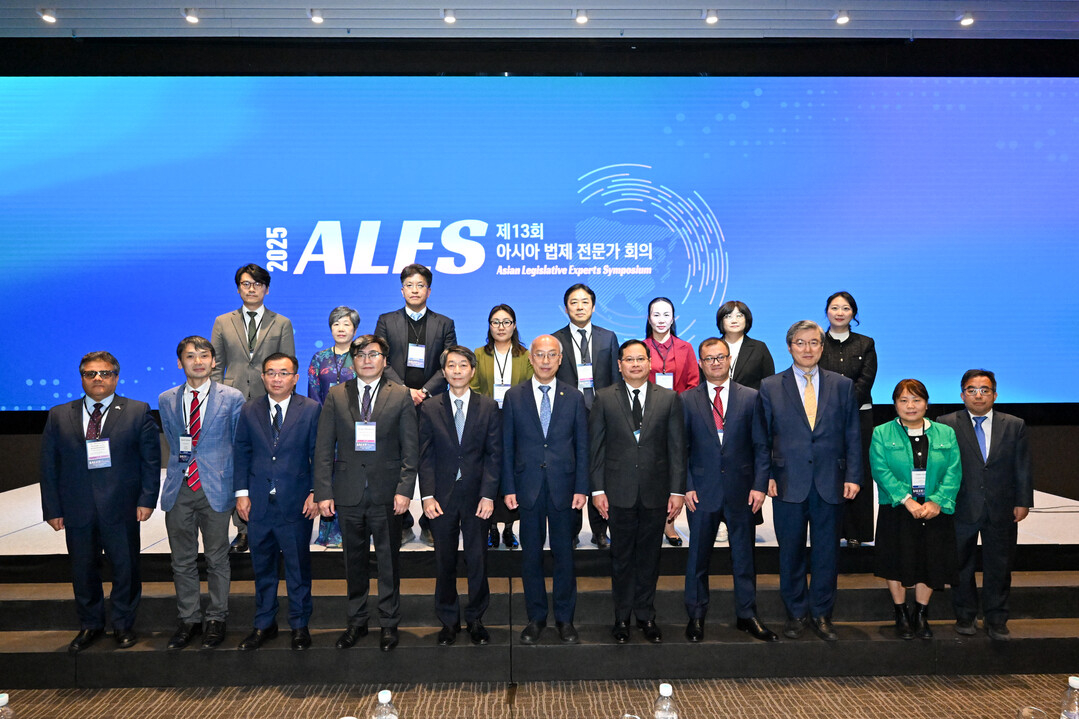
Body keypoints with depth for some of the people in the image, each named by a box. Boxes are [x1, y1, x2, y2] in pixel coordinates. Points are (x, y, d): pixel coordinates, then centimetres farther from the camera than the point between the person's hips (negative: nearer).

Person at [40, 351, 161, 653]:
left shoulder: (138, 412, 0)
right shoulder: (59, 416, 7)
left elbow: (151, 459, -1)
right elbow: (49, 466, 6)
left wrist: (147, 499, -8)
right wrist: (52, 508, 1)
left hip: (121, 510, -2)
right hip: (77, 512, 2)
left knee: (125, 569, 7)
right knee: (83, 571, 13)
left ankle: (124, 625, 25)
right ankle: (90, 626, 31)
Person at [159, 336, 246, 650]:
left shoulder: (232, 398, -1)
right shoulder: (166, 400, 7)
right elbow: (172, 444, 16)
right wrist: (181, 469, 7)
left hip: (216, 489, -2)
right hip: (179, 490, 3)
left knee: (217, 559, 7)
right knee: (182, 561, 10)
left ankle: (216, 619, 21)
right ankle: (189, 619, 25)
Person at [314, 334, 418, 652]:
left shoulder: (401, 395, 1)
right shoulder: (336, 396, 5)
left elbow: (410, 448, -1)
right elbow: (323, 448, 3)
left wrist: (405, 489, -10)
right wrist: (324, 492, -4)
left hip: (387, 494, -1)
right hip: (348, 494, 2)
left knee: (389, 561, 7)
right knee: (354, 561, 13)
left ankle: (389, 624, 22)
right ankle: (356, 622, 28)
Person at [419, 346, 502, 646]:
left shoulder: (489, 407, 2)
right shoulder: (430, 408, 4)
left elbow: (494, 454, -1)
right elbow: (426, 456, 2)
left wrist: (488, 495, -8)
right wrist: (427, 495, -7)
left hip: (477, 496, 0)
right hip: (442, 497, 1)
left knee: (477, 559, 6)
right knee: (444, 561, 9)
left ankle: (475, 619, 23)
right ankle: (448, 621, 23)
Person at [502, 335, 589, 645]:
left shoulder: (574, 397, 4)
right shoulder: (514, 396, 3)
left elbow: (582, 445, 4)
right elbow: (507, 445, 3)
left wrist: (581, 488, -1)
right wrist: (509, 488, -2)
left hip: (563, 487, 0)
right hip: (528, 488, 0)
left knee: (564, 554, 7)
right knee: (531, 555, 8)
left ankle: (565, 618, 21)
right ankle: (536, 617, 22)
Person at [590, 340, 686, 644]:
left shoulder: (669, 399, 3)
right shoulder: (604, 398, 2)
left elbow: (677, 448, 2)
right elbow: (596, 446, 1)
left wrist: (677, 490, -2)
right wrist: (597, 489, -4)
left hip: (656, 492, 1)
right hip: (619, 492, -1)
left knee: (649, 556, 10)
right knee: (621, 557, 9)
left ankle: (646, 615, 25)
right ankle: (622, 616, 23)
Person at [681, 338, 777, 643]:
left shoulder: (750, 397, 4)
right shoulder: (687, 400, 3)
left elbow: (761, 446, 3)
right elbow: (681, 448, 2)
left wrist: (759, 485, -5)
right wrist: (686, 487, -5)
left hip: (741, 490, 1)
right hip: (702, 491, 0)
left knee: (744, 555, 10)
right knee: (698, 557, 8)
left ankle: (747, 615, 26)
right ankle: (696, 616, 23)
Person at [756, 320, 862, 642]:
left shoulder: (843, 386, 7)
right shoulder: (770, 387, 3)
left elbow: (852, 435, 6)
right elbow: (762, 437, 3)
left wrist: (853, 476, -1)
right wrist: (765, 476, -5)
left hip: (830, 484, 1)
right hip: (788, 483, -1)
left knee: (826, 553, 9)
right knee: (791, 552, 8)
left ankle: (822, 614, 23)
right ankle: (796, 613, 23)